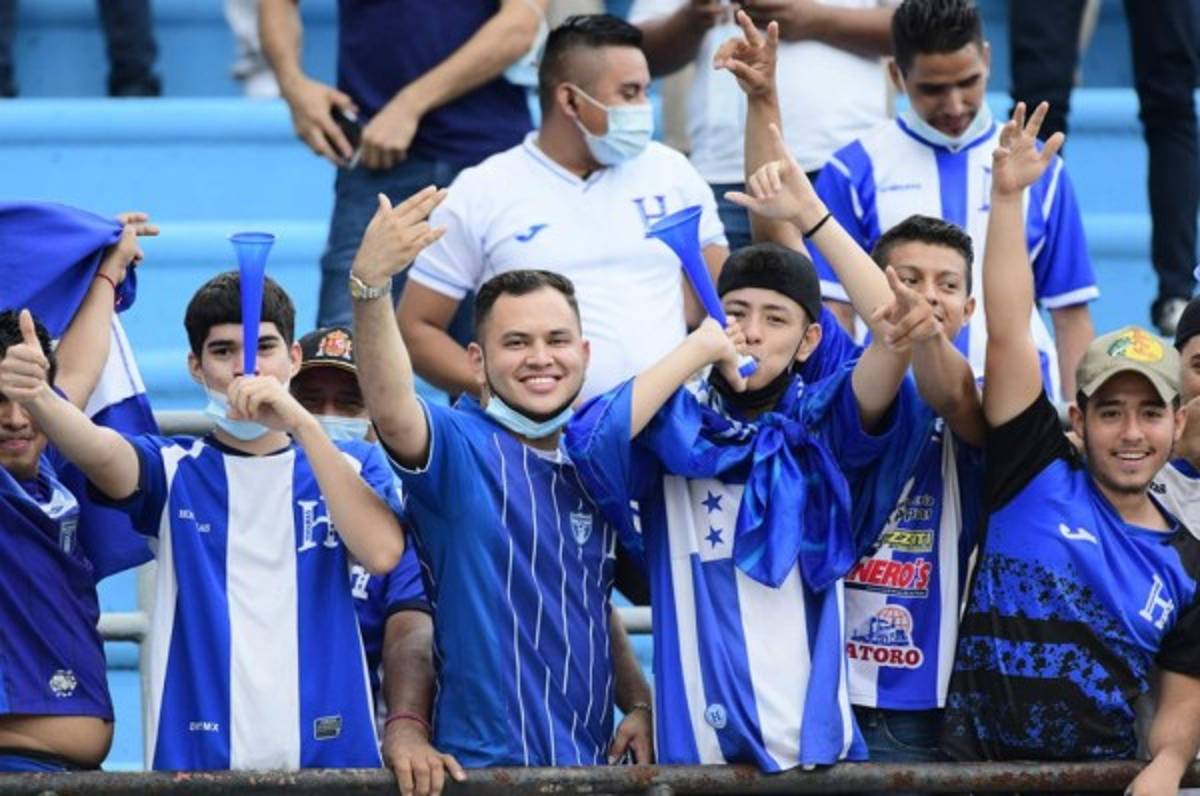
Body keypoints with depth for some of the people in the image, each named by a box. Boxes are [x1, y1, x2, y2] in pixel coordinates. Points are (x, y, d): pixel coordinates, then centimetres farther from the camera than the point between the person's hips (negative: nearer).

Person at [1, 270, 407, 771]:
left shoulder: (351, 465, 6)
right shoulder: (174, 470, 6)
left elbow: (382, 553, -14)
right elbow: (102, 452, -17)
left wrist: (300, 423, -21)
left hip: (331, 752, 0)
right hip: (194, 754, 0)